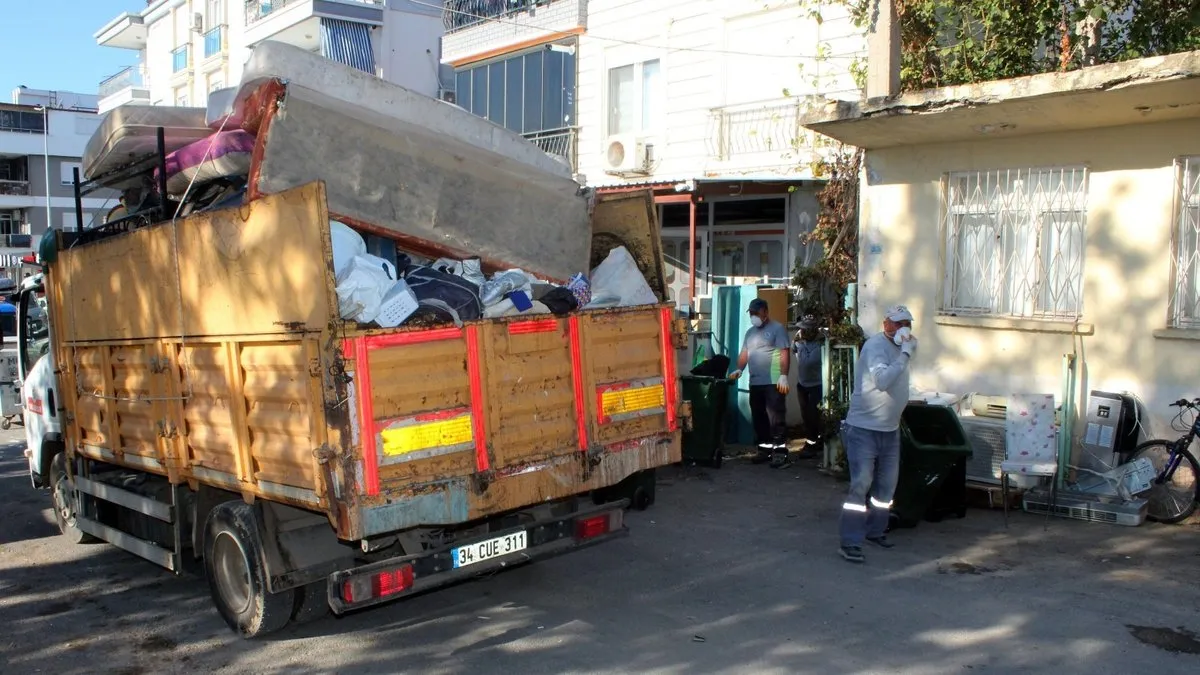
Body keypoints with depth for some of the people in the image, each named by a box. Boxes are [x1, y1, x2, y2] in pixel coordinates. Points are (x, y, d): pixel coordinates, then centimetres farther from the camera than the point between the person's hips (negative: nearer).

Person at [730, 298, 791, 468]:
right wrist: (739, 369, -1)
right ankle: (765, 449, 20)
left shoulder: (777, 328, -3)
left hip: (773, 383, -7)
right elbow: (744, 354, 18)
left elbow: (785, 354, -10)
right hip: (755, 383, 7)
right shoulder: (750, 332, 19)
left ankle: (780, 451, -5)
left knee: (776, 418, -7)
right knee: (758, 418, 11)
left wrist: (783, 376, -18)